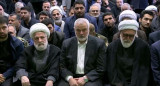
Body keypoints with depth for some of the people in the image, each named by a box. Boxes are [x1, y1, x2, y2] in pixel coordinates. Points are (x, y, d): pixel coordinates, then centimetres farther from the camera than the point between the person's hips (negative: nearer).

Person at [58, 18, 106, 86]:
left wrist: (85, 78, -13)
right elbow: (62, 66, 6)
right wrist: (70, 78, -12)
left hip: (90, 78, -2)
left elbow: (100, 68, -2)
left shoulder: (99, 44, 0)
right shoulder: (66, 43, 7)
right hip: (71, 77, 2)